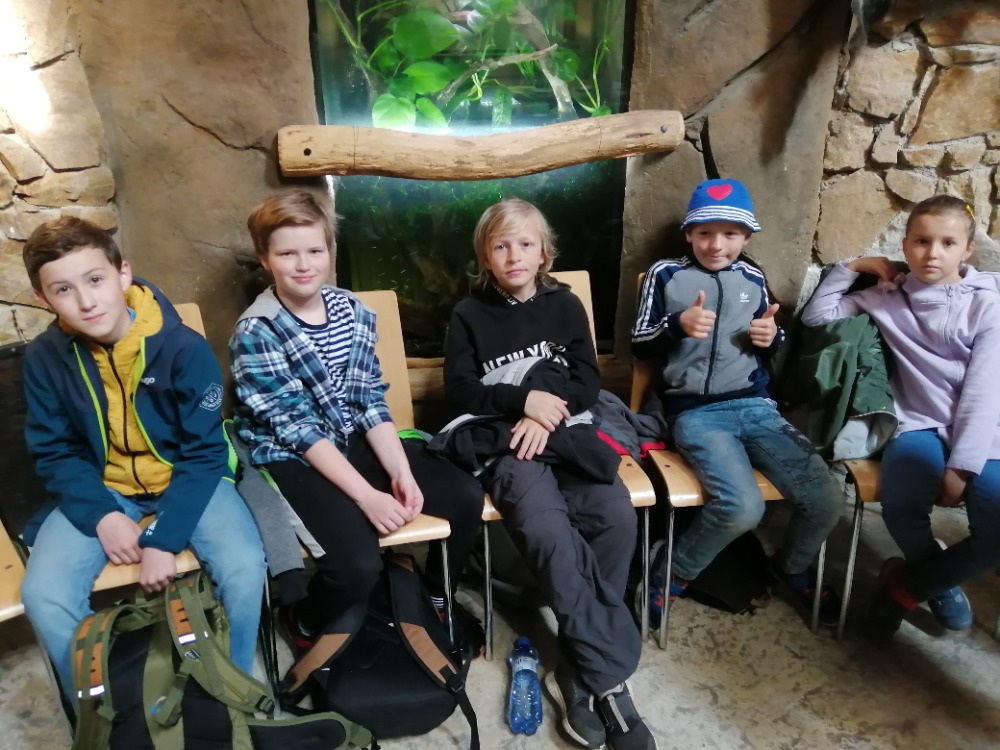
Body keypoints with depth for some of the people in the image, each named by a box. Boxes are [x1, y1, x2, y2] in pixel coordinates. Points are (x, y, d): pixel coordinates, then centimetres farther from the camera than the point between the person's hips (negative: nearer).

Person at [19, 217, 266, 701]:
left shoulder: (185, 348, -20)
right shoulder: (45, 358, -9)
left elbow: (203, 453, -16)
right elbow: (55, 454, -1)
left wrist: (163, 539, -23)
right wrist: (103, 517, -18)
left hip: (186, 479, -2)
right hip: (100, 490, 3)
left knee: (245, 568, -25)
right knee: (42, 595, -19)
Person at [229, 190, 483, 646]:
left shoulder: (354, 311, 0)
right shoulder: (254, 333, -15)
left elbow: (371, 402, 0)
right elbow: (298, 429, -19)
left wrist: (401, 471, -14)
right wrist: (367, 496, -25)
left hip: (356, 441, 6)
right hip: (291, 460, -5)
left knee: (465, 496, -5)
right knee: (358, 564, -26)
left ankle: (436, 597, 24)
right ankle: (308, 629, 11)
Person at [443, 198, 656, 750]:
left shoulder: (565, 304, 11)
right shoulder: (469, 314, 6)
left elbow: (588, 382, 6)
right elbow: (460, 392, 0)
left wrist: (546, 413, -12)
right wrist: (522, 400, -13)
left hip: (567, 433, 3)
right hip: (505, 442, -2)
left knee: (616, 516, -25)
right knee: (549, 532, -30)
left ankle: (579, 671, -9)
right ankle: (610, 677, -16)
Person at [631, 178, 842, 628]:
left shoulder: (753, 279, 14)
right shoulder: (666, 274, 4)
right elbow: (638, 346, 3)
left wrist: (773, 337, 1)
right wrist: (677, 325, -15)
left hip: (756, 407, 5)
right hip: (695, 412, -4)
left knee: (827, 499, -10)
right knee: (743, 507, -28)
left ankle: (792, 567, 24)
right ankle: (673, 572, 1)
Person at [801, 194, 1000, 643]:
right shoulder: (888, 296, 10)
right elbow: (817, 316, 11)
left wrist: (960, 468, -15)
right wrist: (852, 267, 5)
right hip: (919, 427, 1)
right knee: (902, 505, -31)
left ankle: (906, 586, 2)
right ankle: (940, 581, 5)